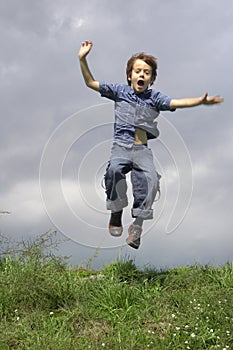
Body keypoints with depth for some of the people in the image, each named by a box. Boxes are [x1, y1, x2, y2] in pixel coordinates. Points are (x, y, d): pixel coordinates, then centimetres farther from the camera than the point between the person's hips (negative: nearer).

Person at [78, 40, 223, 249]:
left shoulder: (155, 97, 10)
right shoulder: (120, 91, 11)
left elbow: (177, 102, -3)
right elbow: (90, 83, 10)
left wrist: (201, 101, -20)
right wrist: (82, 59, -3)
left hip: (142, 149, 1)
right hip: (121, 145, 0)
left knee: (150, 178, -28)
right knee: (114, 169, -34)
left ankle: (137, 224, -19)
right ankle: (116, 213, -15)